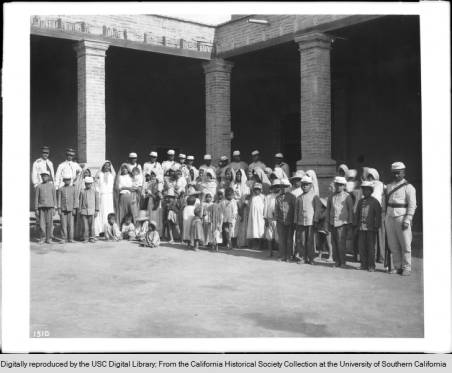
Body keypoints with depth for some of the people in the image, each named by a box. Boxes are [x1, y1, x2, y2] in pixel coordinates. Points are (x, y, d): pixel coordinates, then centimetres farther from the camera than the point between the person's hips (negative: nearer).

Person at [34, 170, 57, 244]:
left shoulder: (52, 186, 8)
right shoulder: (38, 187, 7)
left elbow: (54, 198, 9)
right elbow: (36, 198, 6)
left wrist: (54, 208, 2)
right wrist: (36, 209, 0)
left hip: (50, 207, 0)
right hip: (41, 207, 0)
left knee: (49, 223, -2)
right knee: (41, 224, -4)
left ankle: (48, 238, 6)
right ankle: (42, 237, 15)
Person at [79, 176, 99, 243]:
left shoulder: (95, 192, 4)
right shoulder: (82, 192, 8)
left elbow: (97, 201, 5)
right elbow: (80, 201, 11)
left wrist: (96, 211, 1)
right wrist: (80, 210, 6)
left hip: (91, 211, -1)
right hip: (84, 210, 1)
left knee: (91, 225, -3)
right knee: (85, 225, 1)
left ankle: (92, 238, 5)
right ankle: (85, 238, 7)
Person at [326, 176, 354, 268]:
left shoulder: (347, 196, 2)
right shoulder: (331, 197, 12)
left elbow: (350, 210, 2)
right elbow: (328, 210, 15)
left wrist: (349, 223, -3)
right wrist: (328, 223, 10)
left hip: (342, 223, -4)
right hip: (333, 223, 4)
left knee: (341, 242, -11)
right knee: (334, 242, 3)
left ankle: (342, 262, -5)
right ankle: (337, 261, 11)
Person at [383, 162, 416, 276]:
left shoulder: (408, 187, -1)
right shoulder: (388, 186, 15)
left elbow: (412, 205, -7)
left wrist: (407, 220, -14)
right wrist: (385, 218, 12)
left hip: (402, 218, -5)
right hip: (390, 218, 5)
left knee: (405, 244, -2)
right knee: (393, 245, 4)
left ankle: (406, 268, 5)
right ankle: (397, 267, 11)